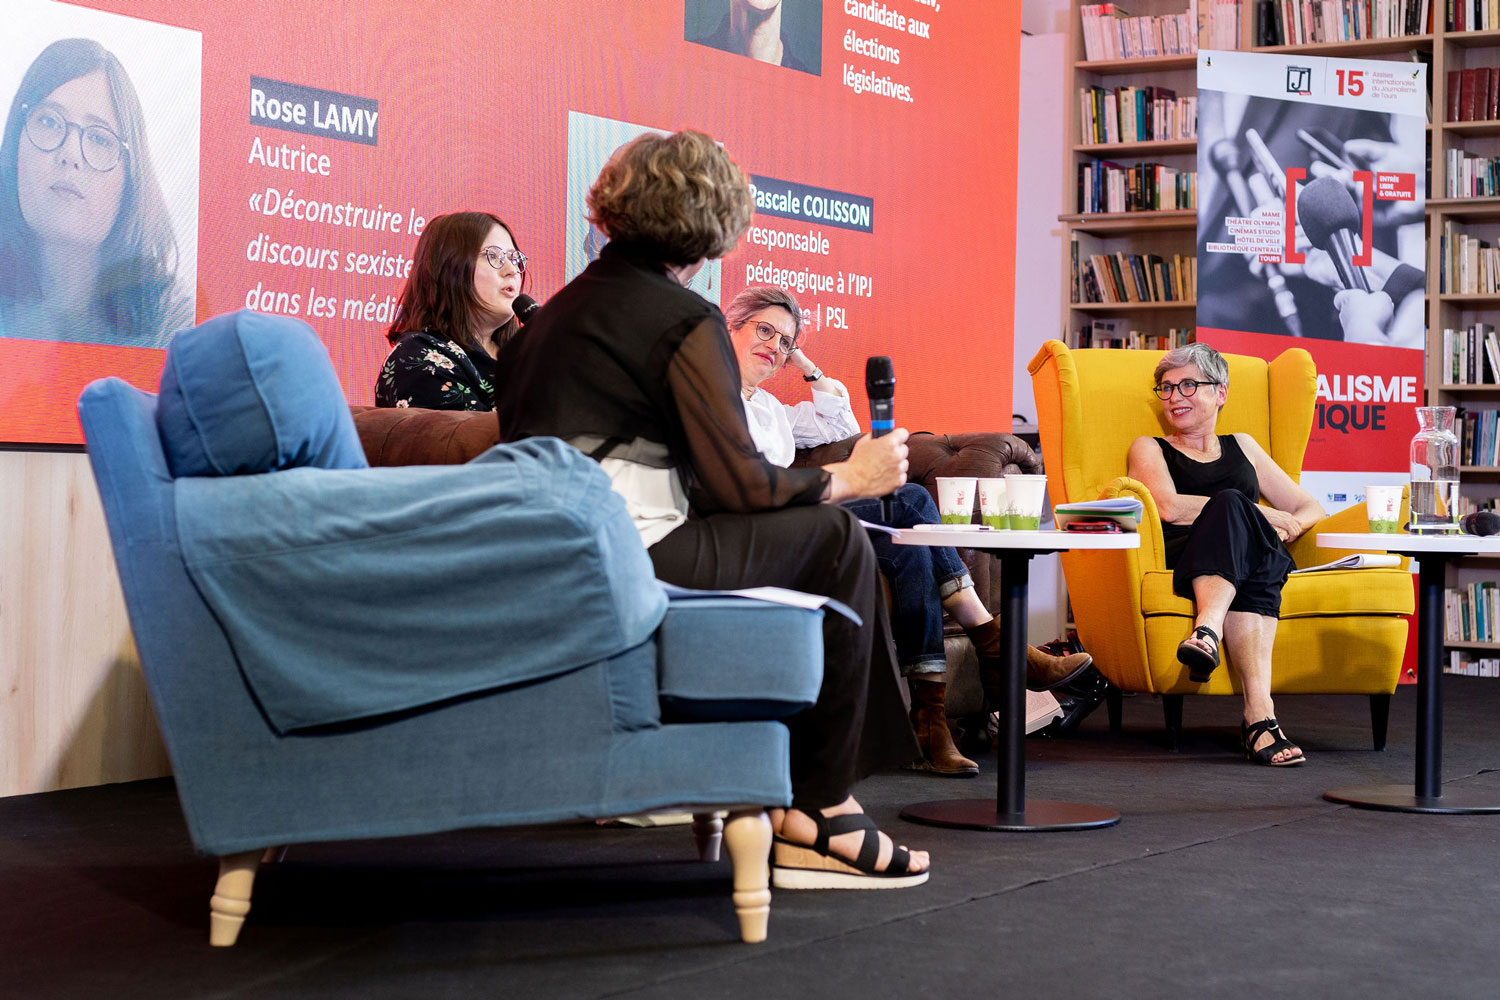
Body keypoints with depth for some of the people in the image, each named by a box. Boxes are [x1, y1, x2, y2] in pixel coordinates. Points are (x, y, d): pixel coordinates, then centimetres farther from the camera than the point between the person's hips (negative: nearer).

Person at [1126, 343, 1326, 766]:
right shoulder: (1149, 449, 22)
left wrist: (1290, 526, 3)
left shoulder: (1242, 446, 32)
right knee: (1231, 503, -35)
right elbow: (1169, 508, 0)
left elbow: (1309, 507, 28)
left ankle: (1208, 631, -61)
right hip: (1181, 557, -2)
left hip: (1260, 556, 2)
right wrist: (1259, 515, -3)